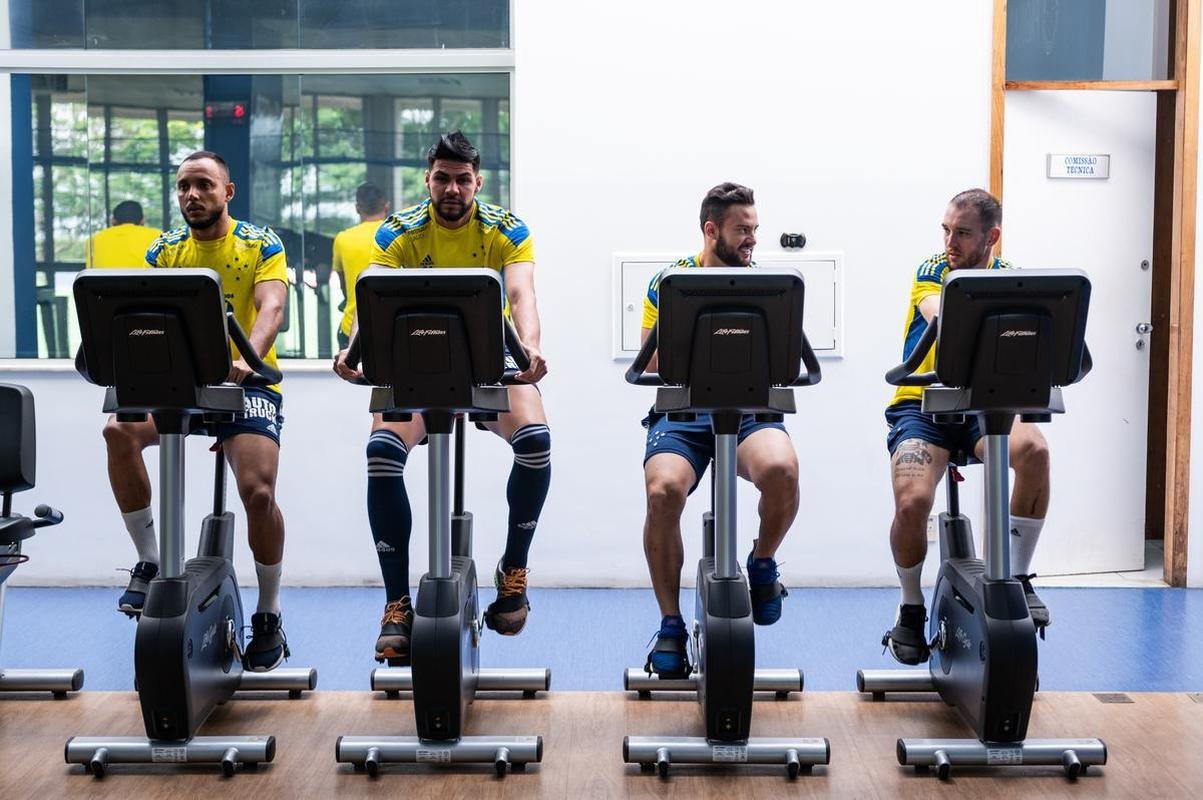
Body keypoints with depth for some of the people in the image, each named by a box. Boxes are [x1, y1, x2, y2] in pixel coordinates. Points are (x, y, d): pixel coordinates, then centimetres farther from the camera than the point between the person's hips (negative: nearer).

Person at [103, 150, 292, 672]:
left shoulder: (260, 245, 0)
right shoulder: (164, 250, 10)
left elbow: (271, 307, -15)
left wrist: (247, 358, -36)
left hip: (247, 385, -3)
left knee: (258, 492, -23)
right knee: (120, 430, -27)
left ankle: (269, 615, 0)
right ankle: (150, 562, -11)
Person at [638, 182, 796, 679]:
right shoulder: (670, 282, 9)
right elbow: (651, 365, 3)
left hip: (748, 409, 1)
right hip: (682, 411, -1)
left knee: (781, 468, -34)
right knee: (663, 490, -31)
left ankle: (762, 563, 0)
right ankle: (670, 624, -11)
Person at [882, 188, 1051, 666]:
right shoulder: (931, 272, -1)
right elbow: (942, 316, -24)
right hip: (922, 406, -2)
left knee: (1034, 449, -32)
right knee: (912, 502, -27)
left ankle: (1017, 577, -13)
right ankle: (910, 609, 2)